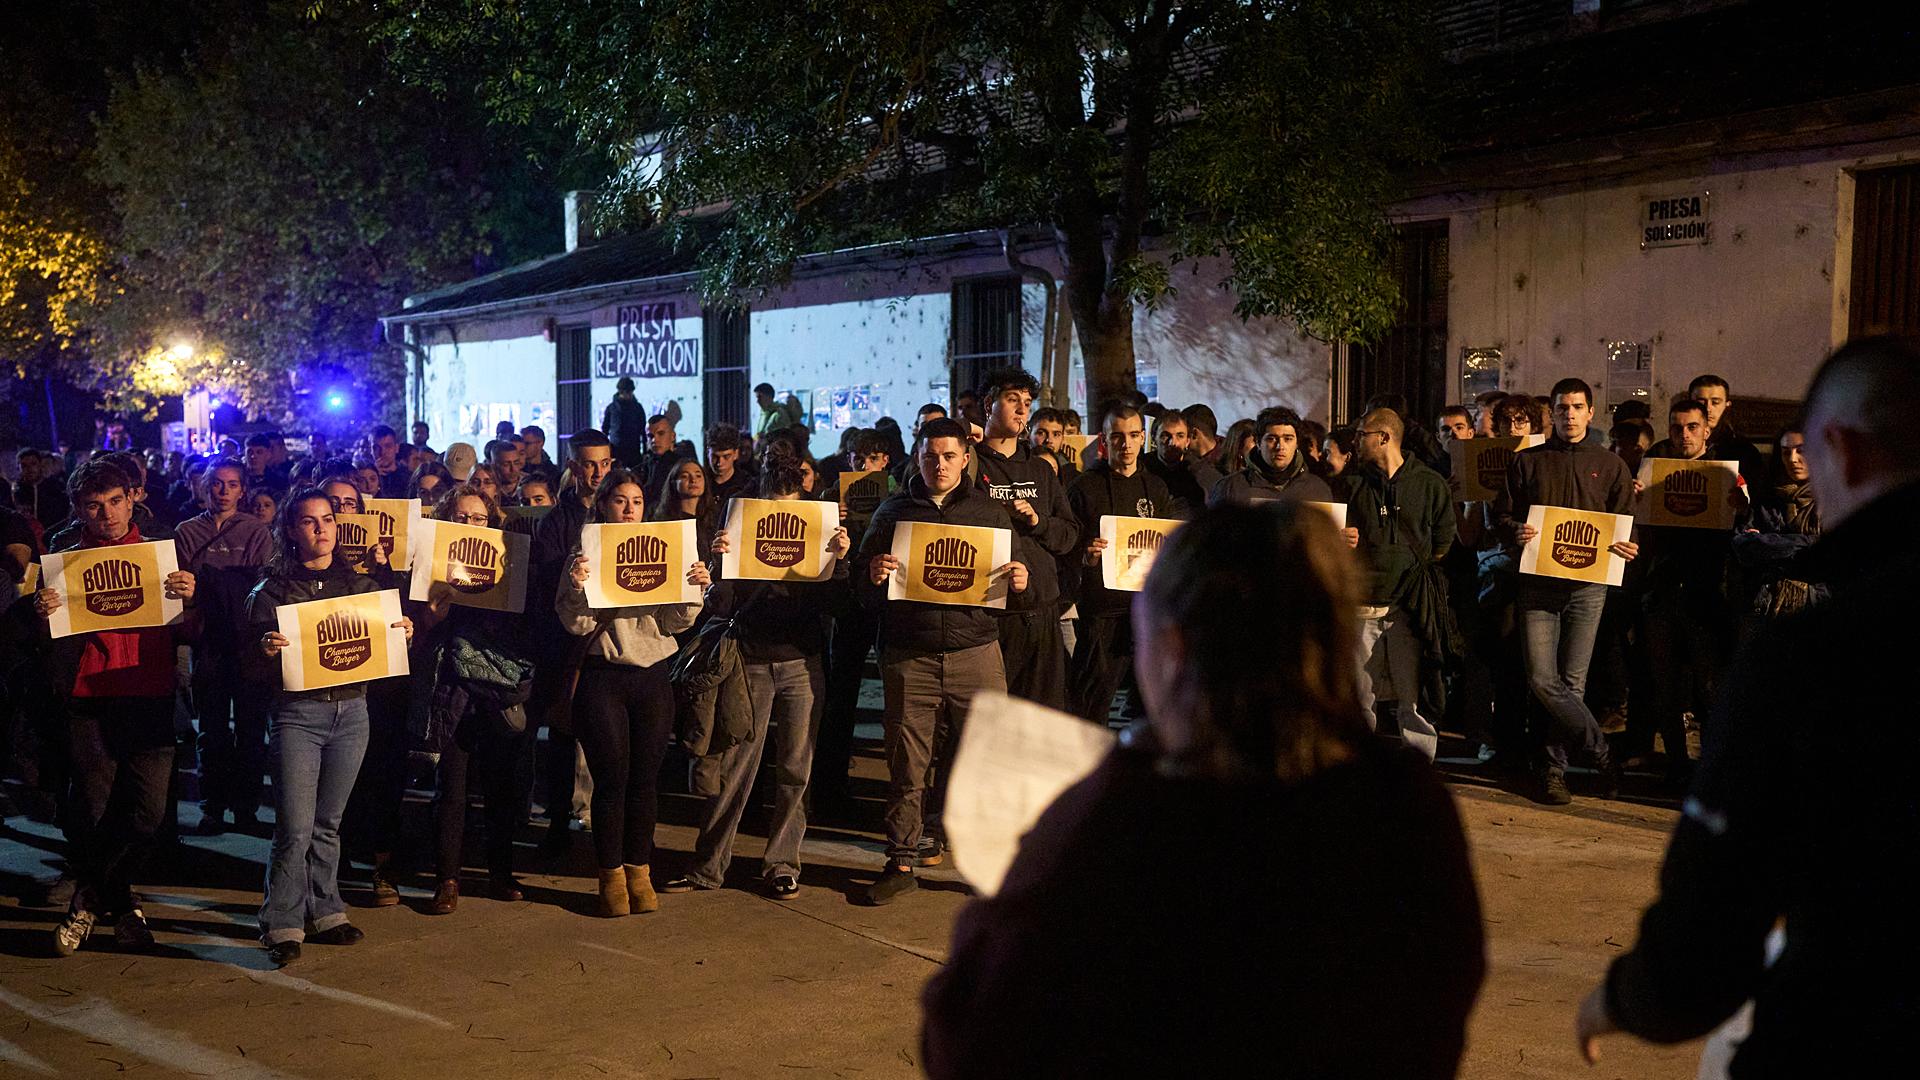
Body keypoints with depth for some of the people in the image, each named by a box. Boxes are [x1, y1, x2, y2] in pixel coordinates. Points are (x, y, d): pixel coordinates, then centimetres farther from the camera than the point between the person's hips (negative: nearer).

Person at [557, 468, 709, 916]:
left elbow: (675, 622, 4)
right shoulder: (585, 555, 2)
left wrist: (694, 589, -13)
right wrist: (576, 587, -23)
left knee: (645, 779, 5)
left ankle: (639, 873, 16)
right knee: (611, 779, -2)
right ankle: (611, 877, 10)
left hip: (654, 677, 3)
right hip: (603, 679, -2)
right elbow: (577, 625, -6)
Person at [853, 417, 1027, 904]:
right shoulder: (893, 511, 10)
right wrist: (872, 575, -14)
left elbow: (1013, 578, 14)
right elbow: (861, 582, 9)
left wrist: (1020, 583, -9)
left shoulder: (988, 512, 11)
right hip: (909, 657, 0)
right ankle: (902, 861, 14)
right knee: (907, 764, 3)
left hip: (975, 652, 0)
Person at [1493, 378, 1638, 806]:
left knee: (1571, 681, 0)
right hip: (1537, 582, 0)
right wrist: (1516, 531, -12)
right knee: (1542, 680, -10)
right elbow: (1501, 515, 10)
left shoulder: (1609, 466, 13)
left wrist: (1626, 547, -10)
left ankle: (1555, 768, 11)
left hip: (1587, 583, 0)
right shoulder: (1527, 461, 11)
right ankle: (1603, 754, 3)